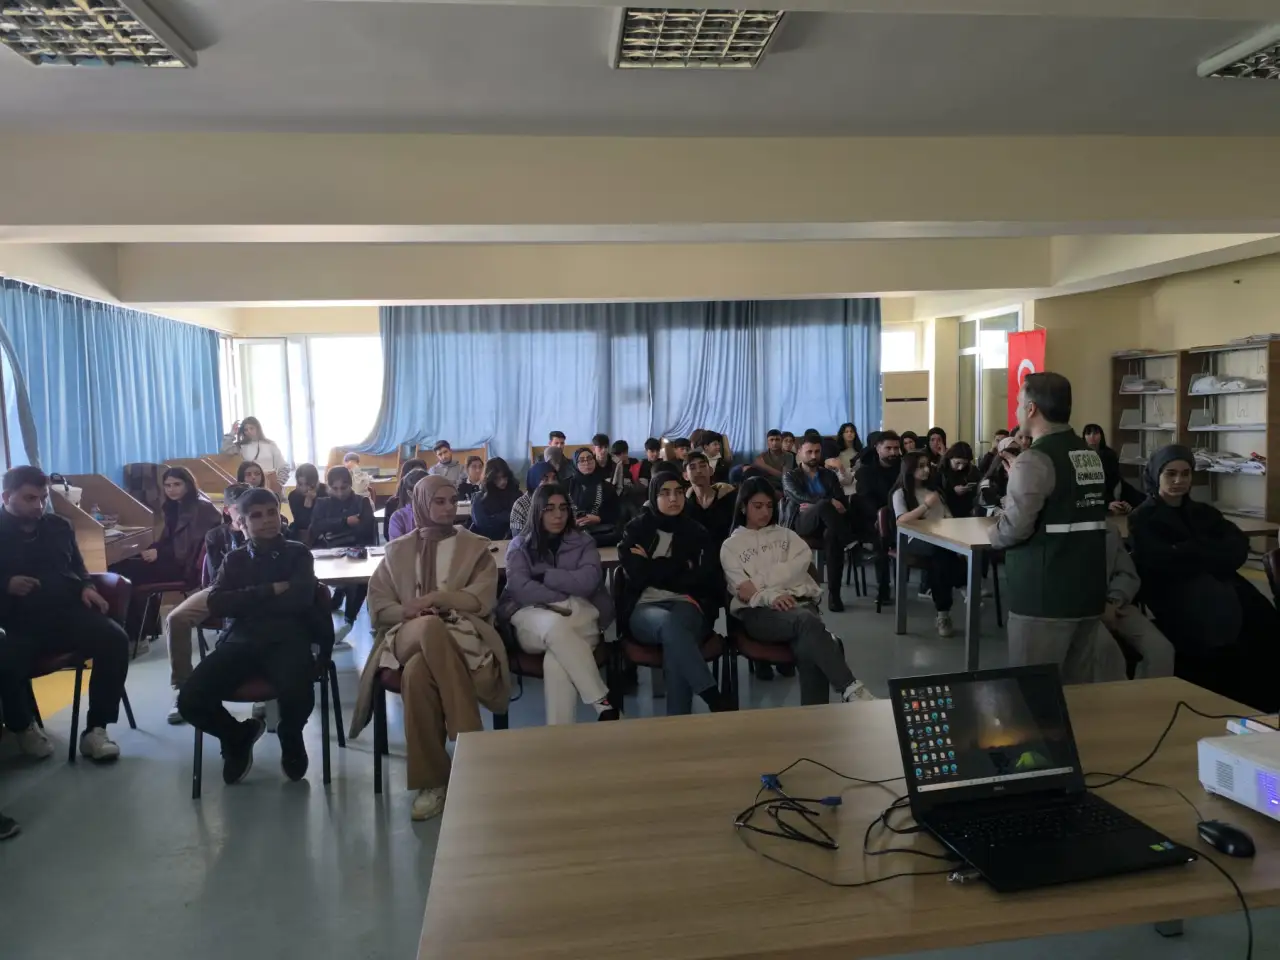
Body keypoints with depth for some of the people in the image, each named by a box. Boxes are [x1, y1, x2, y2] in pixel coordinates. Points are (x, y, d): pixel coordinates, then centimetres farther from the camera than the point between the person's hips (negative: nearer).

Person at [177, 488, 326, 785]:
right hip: (241, 639, 3)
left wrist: (244, 601, 1)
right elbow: (216, 603, 4)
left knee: (297, 697, -34)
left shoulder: (297, 553, 13)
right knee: (190, 700, -22)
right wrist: (270, 591, -3)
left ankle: (289, 737, 7)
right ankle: (239, 736, 14)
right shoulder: (234, 559, 21)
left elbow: (300, 598, -5)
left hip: (286, 639, -3)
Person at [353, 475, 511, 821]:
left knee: (418, 671, -36)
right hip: (408, 637, 1)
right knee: (430, 628, -38)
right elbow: (378, 607, 11)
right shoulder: (397, 550, 17)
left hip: (462, 635, -1)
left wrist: (434, 598, -11)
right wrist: (409, 611, -10)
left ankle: (432, 779, -27)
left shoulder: (475, 547, 13)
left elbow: (482, 601, 0)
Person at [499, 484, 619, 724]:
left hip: (579, 619, 0)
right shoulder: (520, 546, 14)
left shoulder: (583, 542, 16)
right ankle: (603, 702, -36)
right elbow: (520, 588, -4)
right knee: (555, 625, -40)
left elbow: (587, 581, -4)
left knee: (556, 661, -36)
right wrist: (562, 602, -13)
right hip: (532, 620, 0)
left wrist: (543, 574, -2)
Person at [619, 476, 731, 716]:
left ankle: (678, 720, -36)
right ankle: (715, 700, -38)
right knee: (669, 623, -37)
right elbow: (637, 576, -4)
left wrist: (653, 567, 0)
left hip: (688, 606, 1)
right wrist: (680, 567, -2)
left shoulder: (696, 532, 14)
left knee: (676, 621, -37)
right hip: (645, 609, 0)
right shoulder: (635, 530, 10)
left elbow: (707, 580, 0)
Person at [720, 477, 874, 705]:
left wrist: (758, 581, -5)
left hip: (799, 602, 3)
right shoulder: (730, 546, 16)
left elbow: (799, 566, 4)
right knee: (806, 620, -38)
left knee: (808, 650, -35)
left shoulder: (786, 535, 25)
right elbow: (744, 592, 2)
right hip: (758, 612, -2)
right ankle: (849, 688, -43)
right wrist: (771, 596, -19)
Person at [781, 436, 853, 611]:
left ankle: (834, 593, -34)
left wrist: (814, 506, -8)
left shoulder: (829, 475, 22)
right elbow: (799, 497, -9)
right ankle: (849, 541, -29)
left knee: (832, 535, -37)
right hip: (799, 522, -3)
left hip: (824, 523, 3)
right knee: (824, 505, -37)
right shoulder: (790, 476, 13)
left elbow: (842, 504, 9)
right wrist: (829, 502, -22)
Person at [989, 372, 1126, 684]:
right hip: (1088, 591, 8)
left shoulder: (1035, 459, -15)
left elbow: (1014, 529, -21)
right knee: (1078, 687, 15)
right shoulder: (1090, 454, 12)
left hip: (1044, 595, -8)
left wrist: (995, 533, 0)